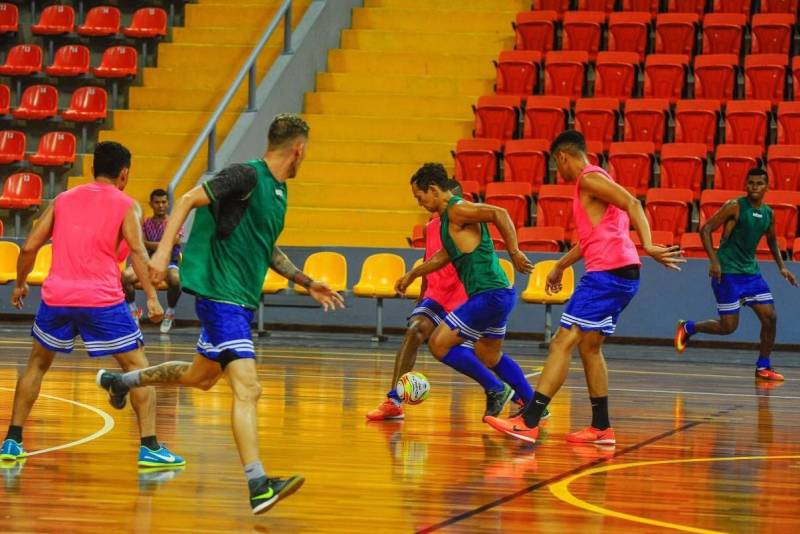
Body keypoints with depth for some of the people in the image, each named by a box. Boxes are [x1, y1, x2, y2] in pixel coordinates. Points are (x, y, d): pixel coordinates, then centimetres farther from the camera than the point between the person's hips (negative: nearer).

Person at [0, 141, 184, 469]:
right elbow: (137, 251, -11)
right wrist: (151, 297, -14)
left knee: (37, 364, 23)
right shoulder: (125, 205, 4)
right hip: (102, 300, -3)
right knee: (138, 369, 7)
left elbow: (29, 247, 13)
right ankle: (150, 448, -3)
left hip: (57, 297, 3)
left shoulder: (63, 200, 14)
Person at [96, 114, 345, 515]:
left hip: (241, 300, 10)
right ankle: (258, 486, -23)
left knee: (202, 376, 25)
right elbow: (188, 200, -17)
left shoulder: (278, 191, 14)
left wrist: (308, 283, 26)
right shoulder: (247, 176, -14)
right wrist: (163, 251, -27)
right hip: (220, 295, -10)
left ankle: (119, 381, 45)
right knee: (247, 388, -17)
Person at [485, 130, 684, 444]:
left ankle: (528, 422, -17)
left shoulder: (589, 178, -7)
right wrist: (560, 266, 46)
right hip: (621, 276, 10)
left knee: (562, 344, -12)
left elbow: (632, 203, -22)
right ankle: (601, 429, 19)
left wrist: (648, 246, -33)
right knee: (589, 347, 17)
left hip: (607, 273, -10)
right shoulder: (591, 181, 23)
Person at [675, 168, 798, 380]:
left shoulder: (768, 213, 8)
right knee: (728, 326, -6)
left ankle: (763, 366, 10)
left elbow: (772, 241, 26)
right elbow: (705, 229, -12)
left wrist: (781, 267, 15)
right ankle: (688, 327, 18)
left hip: (751, 271, 6)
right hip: (727, 272, -6)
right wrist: (714, 261, -20)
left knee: (770, 317, -2)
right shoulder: (735, 207, -12)